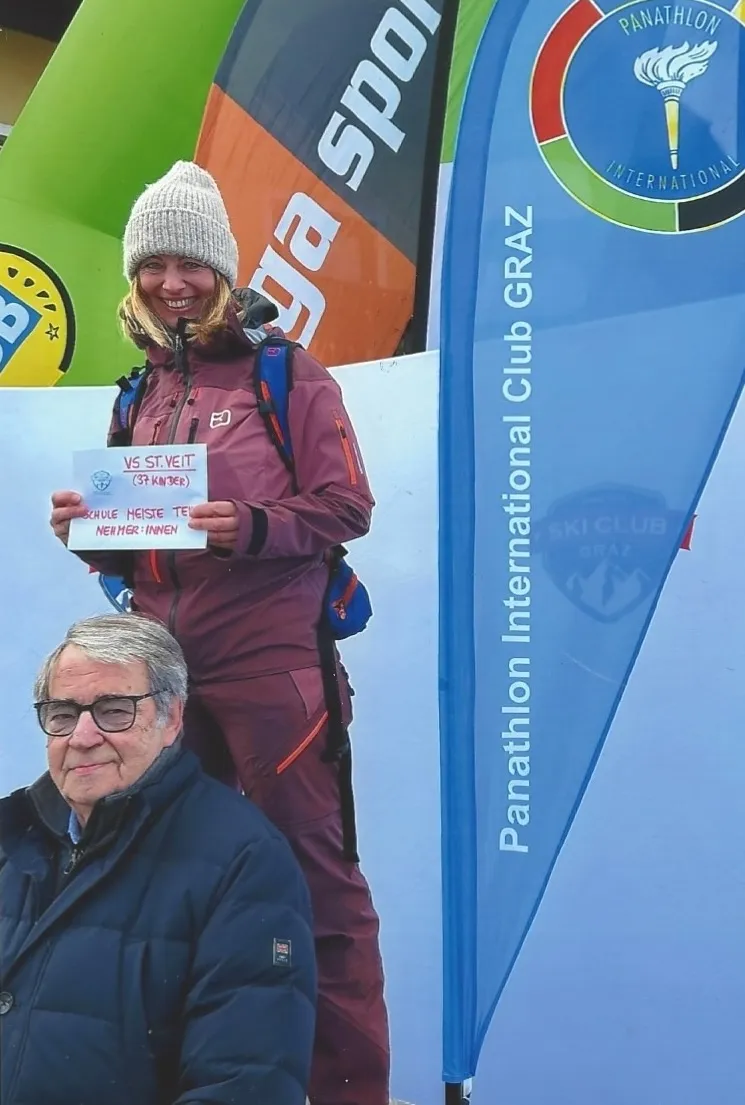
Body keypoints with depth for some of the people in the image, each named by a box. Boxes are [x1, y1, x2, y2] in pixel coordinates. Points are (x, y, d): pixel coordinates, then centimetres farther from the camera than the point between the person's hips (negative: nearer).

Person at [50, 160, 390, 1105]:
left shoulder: (285, 371, -1)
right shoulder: (142, 393, 16)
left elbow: (346, 507, -7)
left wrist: (253, 526, -23)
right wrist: (89, 530, 0)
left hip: (268, 659, -6)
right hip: (164, 662, 6)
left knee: (313, 875, -3)